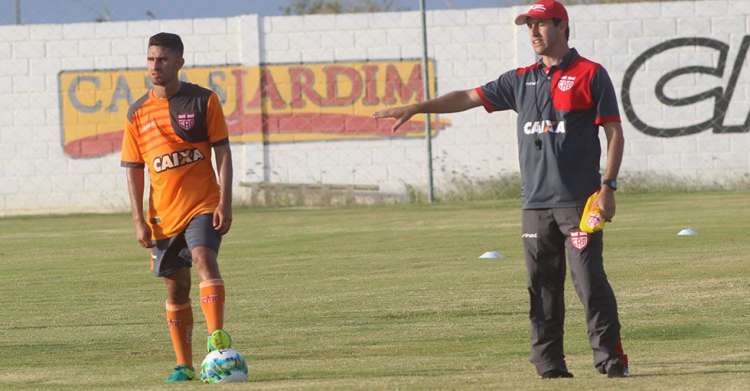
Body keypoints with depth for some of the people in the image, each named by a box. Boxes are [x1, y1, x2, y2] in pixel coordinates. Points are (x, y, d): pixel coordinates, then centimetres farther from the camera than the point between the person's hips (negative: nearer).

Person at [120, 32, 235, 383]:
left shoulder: (202, 101, -2)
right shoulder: (138, 113, 5)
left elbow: (223, 152, -2)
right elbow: (133, 169, 7)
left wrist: (225, 202, -11)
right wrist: (139, 220, 0)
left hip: (203, 206, -3)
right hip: (163, 214, 3)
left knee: (204, 259, -28)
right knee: (176, 286, 8)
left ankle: (217, 337, -38)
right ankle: (184, 365, 15)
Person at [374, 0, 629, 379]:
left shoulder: (590, 75, 0)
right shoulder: (522, 80, 16)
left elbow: (614, 133, -2)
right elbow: (469, 98, 17)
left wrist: (608, 186, -11)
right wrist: (415, 108, 9)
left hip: (578, 201, -6)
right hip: (535, 202, 6)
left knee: (589, 280, -10)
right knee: (542, 286, 4)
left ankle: (609, 357, -7)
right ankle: (549, 363, 7)